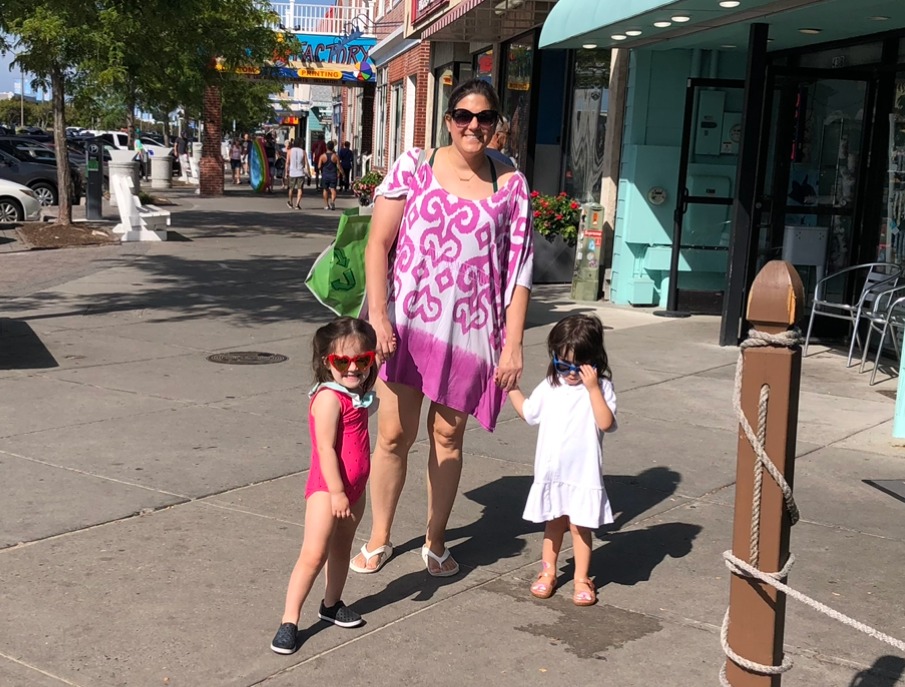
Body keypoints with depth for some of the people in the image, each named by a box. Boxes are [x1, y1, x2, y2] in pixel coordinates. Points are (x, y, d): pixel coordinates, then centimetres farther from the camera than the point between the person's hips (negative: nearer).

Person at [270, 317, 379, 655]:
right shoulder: (329, 398, -18)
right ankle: (289, 620, -5)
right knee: (314, 554, -11)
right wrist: (337, 492, -24)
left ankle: (332, 605, 36)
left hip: (353, 489, 9)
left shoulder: (358, 398, 8)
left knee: (341, 549, 20)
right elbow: (325, 449, -22)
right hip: (327, 488, -9)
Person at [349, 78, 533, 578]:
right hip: (405, 322, -1)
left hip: (469, 329, 1)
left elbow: (519, 269, 1)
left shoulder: (511, 184, 2)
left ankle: (435, 541, 27)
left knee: (447, 435, 11)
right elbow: (378, 243, -3)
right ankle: (379, 539, 23)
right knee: (393, 435, 4)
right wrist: (378, 317, -12)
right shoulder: (413, 167, -1)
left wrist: (513, 344, -3)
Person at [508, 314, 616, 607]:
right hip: (550, 471, 4)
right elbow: (527, 412, 19)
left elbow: (606, 423, -23)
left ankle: (582, 578, 18)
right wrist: (511, 386, 13)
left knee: (580, 526, 4)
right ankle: (548, 572, 30)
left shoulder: (600, 387, -9)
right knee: (553, 523, 16)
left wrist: (592, 388, -27)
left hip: (583, 473, -4)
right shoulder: (550, 386, 5)